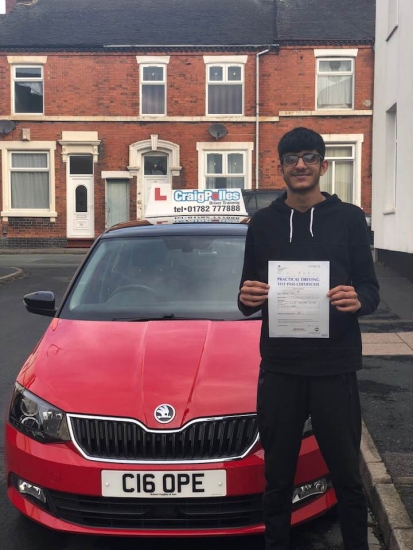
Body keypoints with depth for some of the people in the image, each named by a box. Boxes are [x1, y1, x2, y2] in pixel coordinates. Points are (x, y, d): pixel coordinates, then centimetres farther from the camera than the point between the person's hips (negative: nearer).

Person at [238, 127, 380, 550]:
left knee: (346, 475, 10)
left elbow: (371, 289, 2)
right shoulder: (262, 223, 8)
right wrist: (248, 298, -12)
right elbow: (247, 300, 12)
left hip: (335, 368, -1)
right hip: (279, 369, 2)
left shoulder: (348, 218, 2)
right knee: (277, 478, 12)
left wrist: (358, 300, -21)